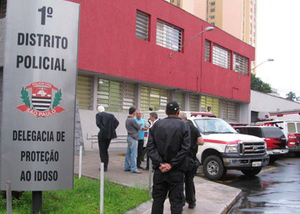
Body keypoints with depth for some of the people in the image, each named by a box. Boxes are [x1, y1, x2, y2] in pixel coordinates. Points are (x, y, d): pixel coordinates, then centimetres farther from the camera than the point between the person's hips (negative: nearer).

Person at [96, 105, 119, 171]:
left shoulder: (98, 115, -3)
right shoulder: (111, 115, 12)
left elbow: (98, 123, -19)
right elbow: (116, 122, 2)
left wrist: (103, 129, -11)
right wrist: (112, 129, 1)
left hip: (102, 134, -6)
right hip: (109, 134, 6)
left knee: (102, 151, 3)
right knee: (105, 150, 19)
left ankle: (104, 167, 1)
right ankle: (105, 165, 21)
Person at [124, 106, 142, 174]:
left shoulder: (127, 120, 13)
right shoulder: (132, 120, -17)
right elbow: (138, 127, -8)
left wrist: (138, 125, 11)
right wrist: (139, 125, 12)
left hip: (129, 137, 10)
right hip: (133, 138, -10)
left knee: (128, 153, 13)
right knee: (133, 154, -7)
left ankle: (127, 167, 18)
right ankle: (134, 168, -6)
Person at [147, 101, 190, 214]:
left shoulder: (156, 125, 4)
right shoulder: (182, 125, -5)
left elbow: (150, 146, -3)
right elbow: (185, 148, -13)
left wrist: (160, 163, -9)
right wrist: (171, 164, -12)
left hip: (159, 170, 3)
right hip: (176, 171, -3)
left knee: (158, 200, 12)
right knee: (176, 201, 3)